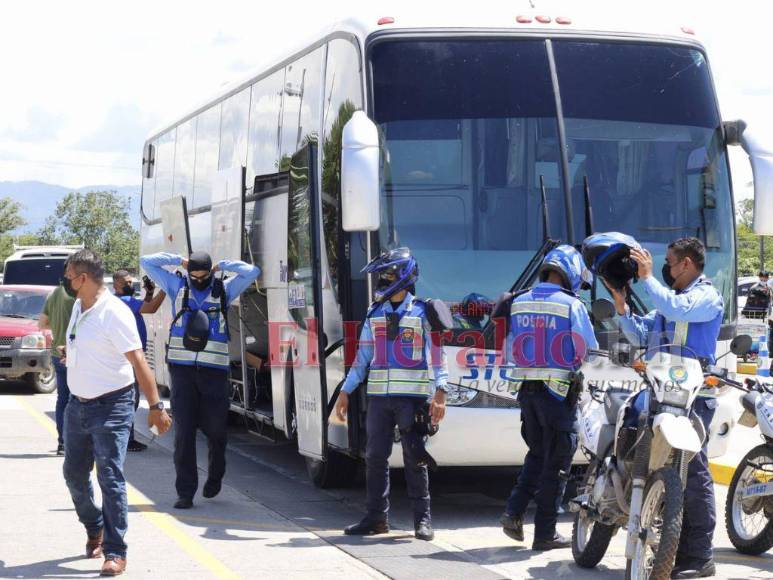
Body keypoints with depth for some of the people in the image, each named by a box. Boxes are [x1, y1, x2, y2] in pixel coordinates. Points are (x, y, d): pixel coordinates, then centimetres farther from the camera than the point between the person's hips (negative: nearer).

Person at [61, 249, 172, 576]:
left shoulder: (114, 313, -17)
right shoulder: (78, 307, 8)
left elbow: (138, 362, -19)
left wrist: (155, 406, -22)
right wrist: (71, 352, 12)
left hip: (111, 405, -9)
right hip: (78, 403, 9)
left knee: (110, 477, -11)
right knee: (75, 473, 15)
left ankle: (115, 553, -8)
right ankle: (94, 529, 38)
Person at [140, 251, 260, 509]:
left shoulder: (224, 290, 8)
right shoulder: (177, 287, 9)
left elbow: (252, 271, 1)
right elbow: (146, 262, 10)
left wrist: (222, 265, 6)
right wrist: (179, 260, 10)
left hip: (214, 370, 0)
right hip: (182, 369, 0)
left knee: (215, 428, 8)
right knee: (184, 431, -3)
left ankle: (215, 476, 35)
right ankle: (185, 492, -1)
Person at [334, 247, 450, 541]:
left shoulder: (422, 313, -1)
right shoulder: (374, 314, 13)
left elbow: (437, 354, -5)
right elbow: (362, 358, 17)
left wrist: (440, 393, -16)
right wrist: (345, 392, 12)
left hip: (412, 396, -5)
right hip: (379, 396, 5)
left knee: (415, 458, -3)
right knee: (375, 457, 4)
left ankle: (423, 519, 3)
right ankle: (377, 517, 12)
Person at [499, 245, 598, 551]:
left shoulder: (518, 303, 6)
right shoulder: (572, 306, -11)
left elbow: (510, 352, 12)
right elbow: (589, 352, -7)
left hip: (526, 389, 5)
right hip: (559, 391, -5)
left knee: (536, 454, 20)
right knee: (556, 464, 3)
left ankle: (514, 511, 5)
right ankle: (545, 533, 6)